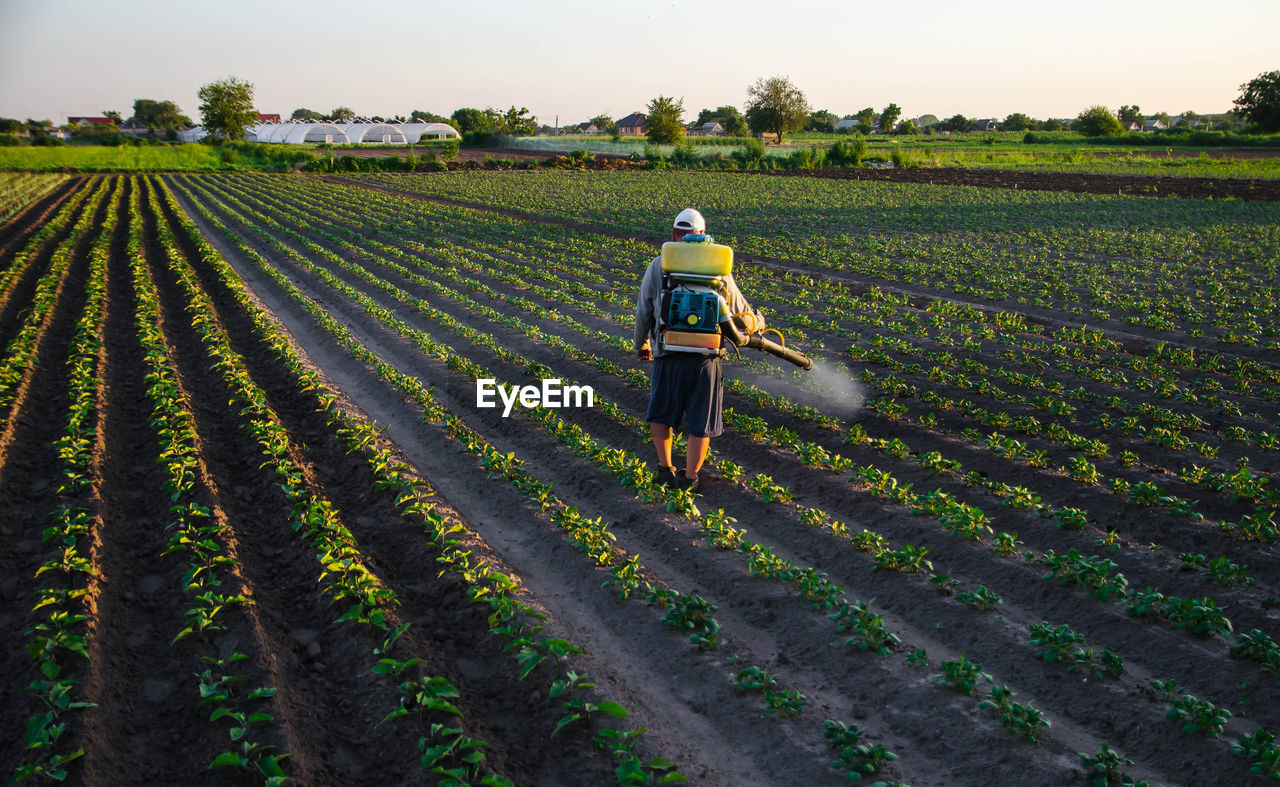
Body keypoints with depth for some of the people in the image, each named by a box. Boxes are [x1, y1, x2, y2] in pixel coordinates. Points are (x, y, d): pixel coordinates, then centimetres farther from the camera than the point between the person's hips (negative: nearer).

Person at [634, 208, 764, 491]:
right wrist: (758, 322, 35)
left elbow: (643, 312, 7)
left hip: (669, 358, 0)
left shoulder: (658, 266, 0)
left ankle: (666, 469, 23)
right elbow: (741, 311, 12)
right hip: (705, 358, 0)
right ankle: (689, 478, 20)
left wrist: (641, 344, 25)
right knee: (700, 423, 15)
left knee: (660, 412, 23)